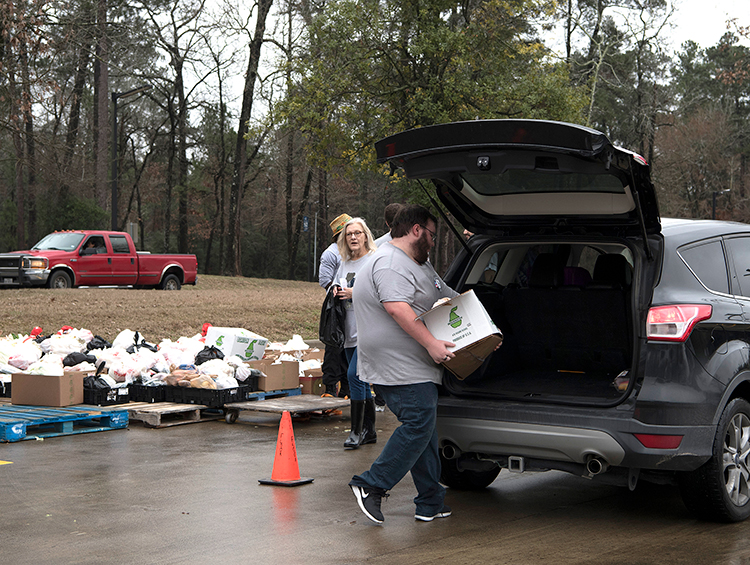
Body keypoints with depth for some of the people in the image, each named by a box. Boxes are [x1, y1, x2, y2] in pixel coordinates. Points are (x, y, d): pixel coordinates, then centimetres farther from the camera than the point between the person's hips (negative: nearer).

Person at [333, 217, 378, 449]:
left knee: (354, 375, -16)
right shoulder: (344, 264, 16)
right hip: (350, 332, 7)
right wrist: (337, 292, 3)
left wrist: (355, 292, -16)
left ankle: (357, 430, -10)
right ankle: (369, 430, 17)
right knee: (361, 381, 10)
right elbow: (337, 289, 26)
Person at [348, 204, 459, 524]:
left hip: (415, 367, 11)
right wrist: (431, 343, -29)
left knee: (423, 428, 9)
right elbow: (397, 307, -27)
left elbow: (447, 297, 31)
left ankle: (431, 504, 12)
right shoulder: (391, 263, -13)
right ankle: (371, 486, -9)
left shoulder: (419, 266, 24)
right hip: (399, 368, -11)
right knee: (418, 425, -15)